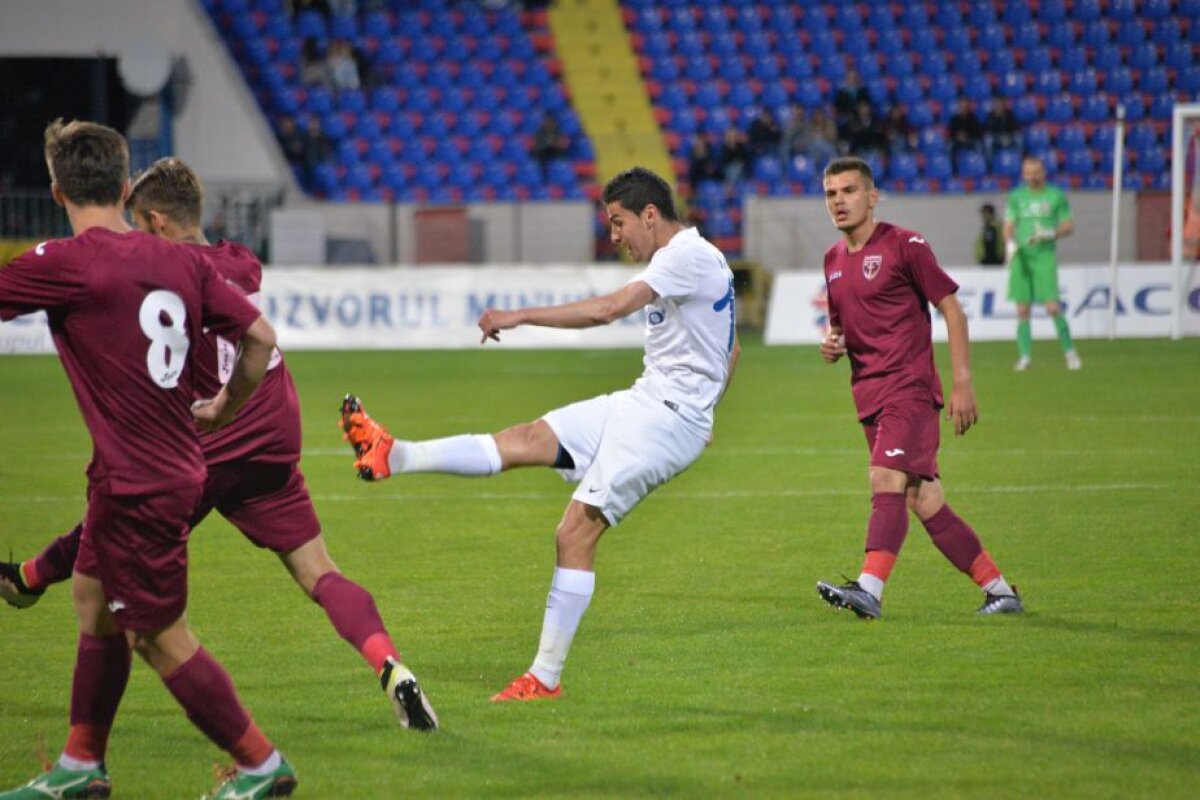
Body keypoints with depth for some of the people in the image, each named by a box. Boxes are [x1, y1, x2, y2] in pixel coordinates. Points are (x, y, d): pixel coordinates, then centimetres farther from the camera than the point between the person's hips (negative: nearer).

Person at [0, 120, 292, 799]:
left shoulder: (65, 265, -18)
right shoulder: (182, 262, 2)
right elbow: (260, 337, 4)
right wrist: (224, 410, 19)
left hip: (136, 484, -8)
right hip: (177, 466, 8)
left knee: (164, 639, 3)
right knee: (92, 598, 21)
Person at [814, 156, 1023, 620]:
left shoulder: (904, 246, -6)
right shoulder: (833, 260, 15)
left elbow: (951, 309, -5)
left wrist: (962, 383, -11)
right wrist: (832, 343, 4)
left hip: (909, 387, -7)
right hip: (869, 394, 7)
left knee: (886, 480, -23)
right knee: (924, 503, 5)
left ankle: (869, 589, -34)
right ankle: (999, 590, 14)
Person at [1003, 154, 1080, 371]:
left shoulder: (1056, 196, 4)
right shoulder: (1016, 197, 11)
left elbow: (1069, 226, 6)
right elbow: (1008, 227, 11)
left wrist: (1050, 233, -12)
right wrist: (1010, 244, -9)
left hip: (1045, 257, -3)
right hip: (1021, 257, 3)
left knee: (1053, 307, -12)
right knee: (1022, 310, 1)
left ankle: (1069, 351, 2)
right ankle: (1025, 355, 6)